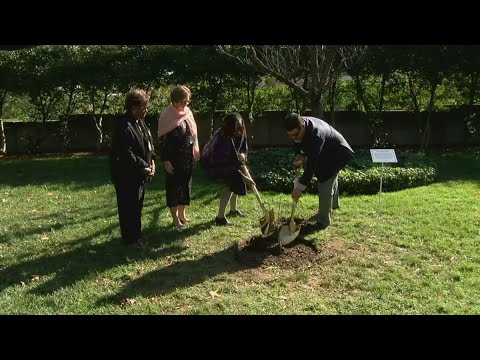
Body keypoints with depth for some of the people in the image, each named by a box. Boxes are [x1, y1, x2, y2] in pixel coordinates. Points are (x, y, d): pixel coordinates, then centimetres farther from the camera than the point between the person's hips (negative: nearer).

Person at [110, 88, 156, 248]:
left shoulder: (140, 122, 7)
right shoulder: (124, 127, -23)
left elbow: (148, 143, 15)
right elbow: (126, 155, -26)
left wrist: (151, 161, 1)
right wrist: (144, 167, -19)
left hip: (139, 174, 9)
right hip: (126, 176, -9)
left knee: (137, 205, 19)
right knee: (129, 207, 4)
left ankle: (136, 234, 33)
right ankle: (130, 238, 17)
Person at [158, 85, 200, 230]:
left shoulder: (188, 113, 5)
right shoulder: (167, 116, -13)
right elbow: (162, 140, -12)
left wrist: (195, 151, 12)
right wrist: (165, 160, -15)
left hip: (187, 156, 6)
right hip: (173, 158, -6)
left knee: (186, 184, 13)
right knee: (173, 186, 3)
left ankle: (182, 214, 28)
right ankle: (175, 218, 15)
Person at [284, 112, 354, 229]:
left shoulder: (315, 134, -44)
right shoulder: (298, 127, -19)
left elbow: (312, 163, -43)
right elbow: (300, 144, 3)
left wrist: (300, 187, -42)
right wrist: (300, 155, -18)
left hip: (336, 155, -9)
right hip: (324, 154, 9)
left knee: (325, 185, -14)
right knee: (331, 179, 29)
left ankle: (324, 220, 0)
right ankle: (334, 203, 54)